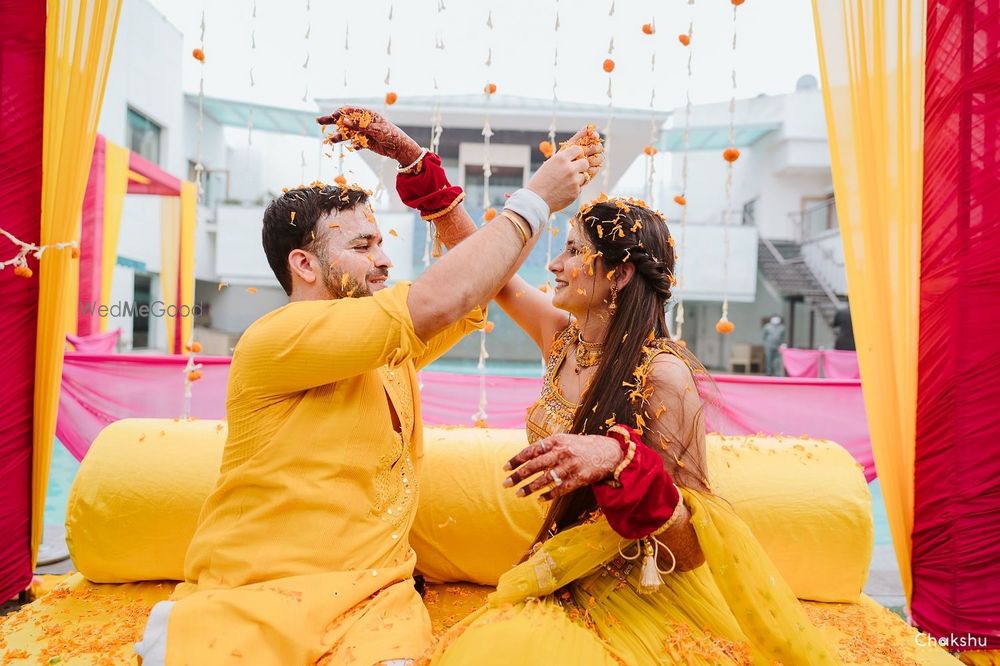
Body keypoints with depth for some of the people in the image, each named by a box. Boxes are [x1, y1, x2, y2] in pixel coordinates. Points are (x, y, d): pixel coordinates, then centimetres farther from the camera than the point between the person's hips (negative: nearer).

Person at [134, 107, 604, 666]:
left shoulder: (394, 347, 11)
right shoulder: (272, 339, -12)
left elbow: (476, 285, 9)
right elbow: (439, 301, -21)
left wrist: (417, 162, 5)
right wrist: (534, 201, -12)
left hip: (373, 598, 5)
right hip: (251, 600, -4)